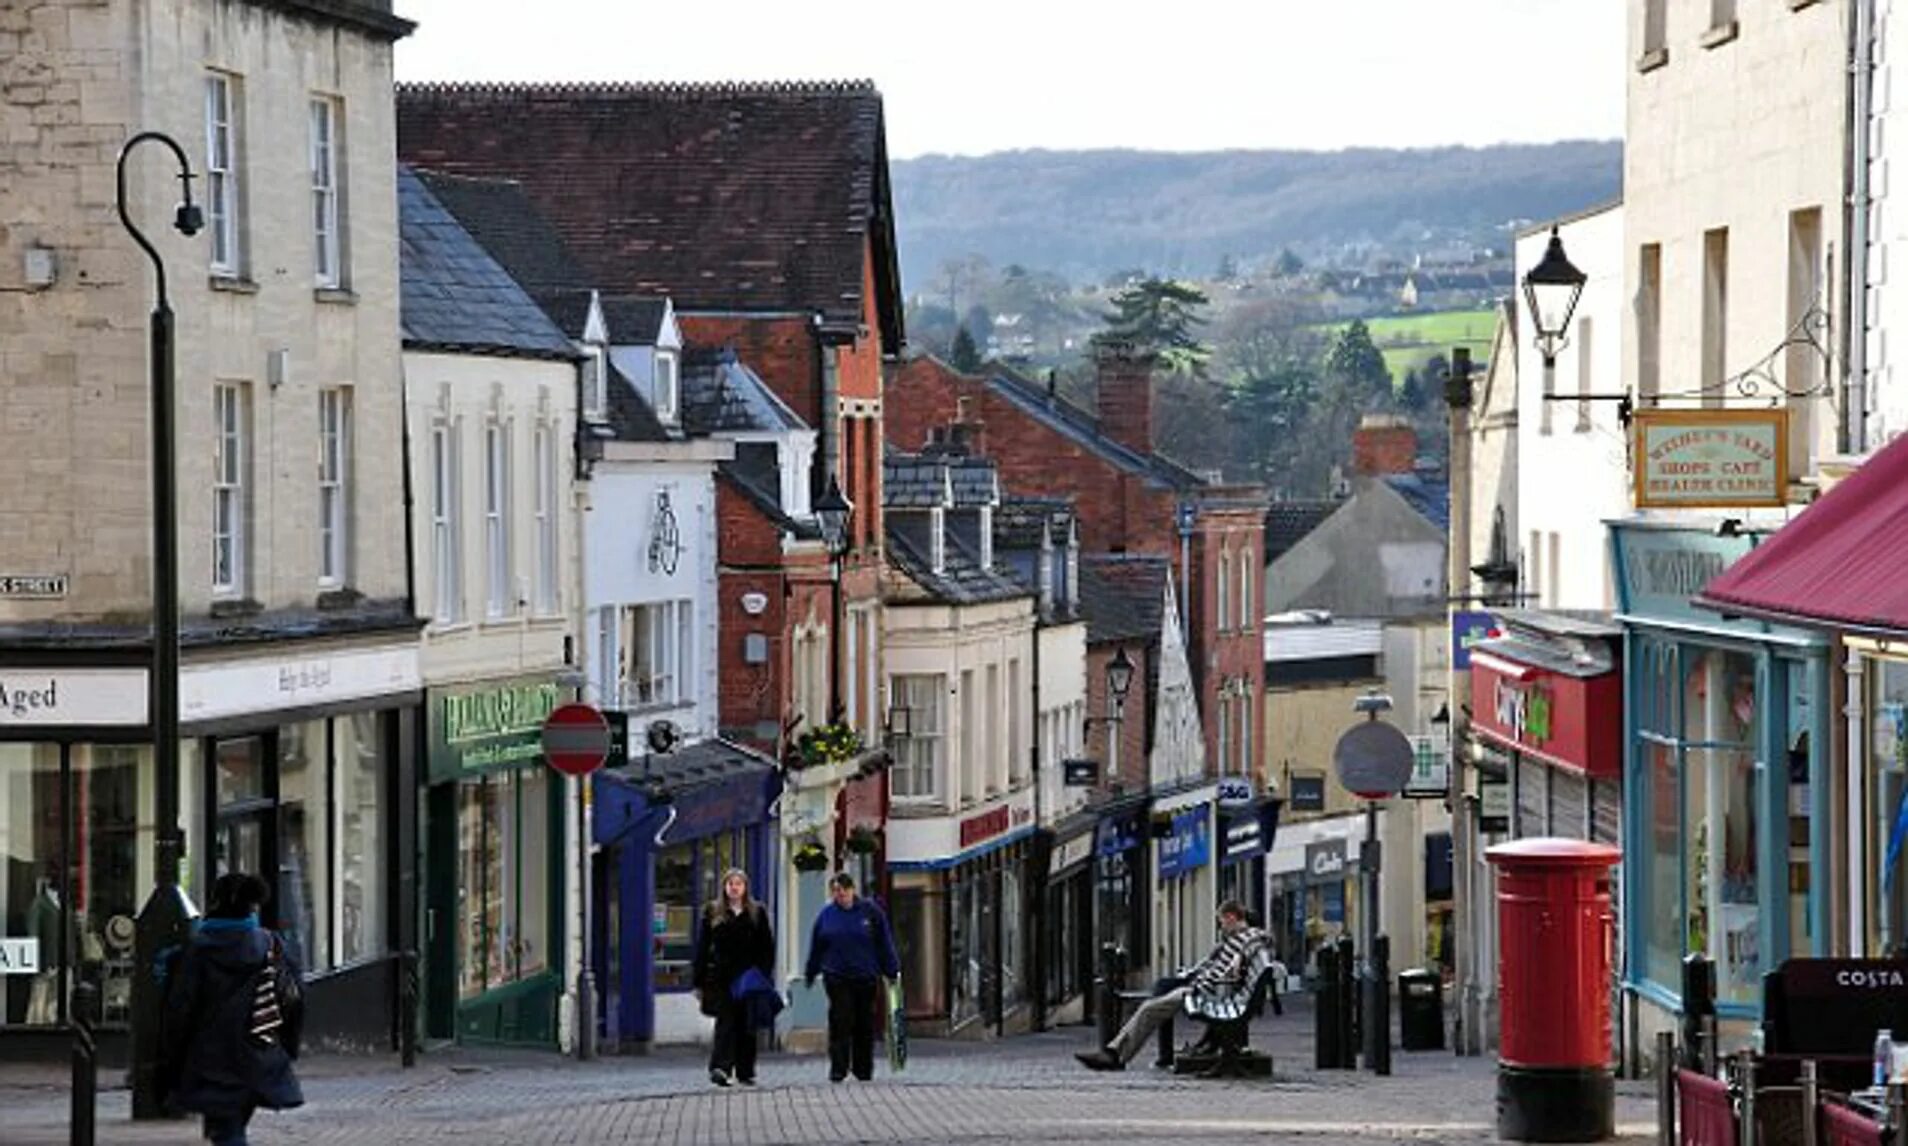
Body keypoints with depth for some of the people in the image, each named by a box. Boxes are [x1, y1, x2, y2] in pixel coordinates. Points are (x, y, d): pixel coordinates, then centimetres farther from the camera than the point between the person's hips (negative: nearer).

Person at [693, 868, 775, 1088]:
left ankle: (745, 1072, 13)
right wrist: (699, 982, 2)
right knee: (726, 1022, -13)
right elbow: (702, 948, 7)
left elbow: (767, 947, 9)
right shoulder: (713, 913, 7)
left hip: (749, 978, 1)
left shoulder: (757, 913, 9)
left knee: (747, 1027, 5)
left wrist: (764, 976, -2)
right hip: (721, 978, -1)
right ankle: (721, 1067, -24)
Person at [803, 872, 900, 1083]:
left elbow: (885, 944, 6)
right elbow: (816, 947, 12)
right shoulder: (827, 915, 5)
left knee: (864, 1025, 7)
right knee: (840, 1022, -9)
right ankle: (838, 1068, -7)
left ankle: (863, 1069, 18)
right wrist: (810, 975, 16)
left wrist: (893, 970, 4)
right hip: (836, 977, -1)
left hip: (865, 978, 1)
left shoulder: (870, 912, 2)